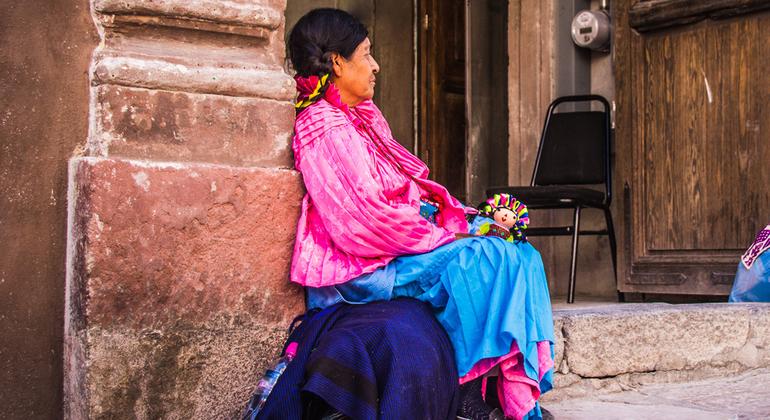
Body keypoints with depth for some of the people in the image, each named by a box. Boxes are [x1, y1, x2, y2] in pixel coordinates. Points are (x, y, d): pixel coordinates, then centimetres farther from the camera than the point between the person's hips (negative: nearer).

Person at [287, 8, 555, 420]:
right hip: (368, 264, -9)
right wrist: (446, 239, -14)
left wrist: (468, 221, 3)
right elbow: (364, 218, -21)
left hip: (406, 242, 9)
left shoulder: (363, 117, 18)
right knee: (491, 260, -19)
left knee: (522, 256, -3)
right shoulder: (324, 127, -13)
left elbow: (413, 189, 17)